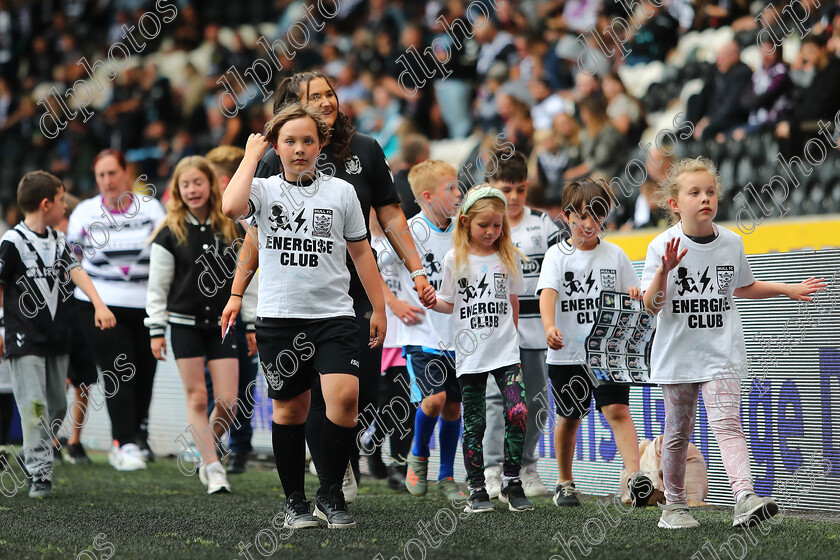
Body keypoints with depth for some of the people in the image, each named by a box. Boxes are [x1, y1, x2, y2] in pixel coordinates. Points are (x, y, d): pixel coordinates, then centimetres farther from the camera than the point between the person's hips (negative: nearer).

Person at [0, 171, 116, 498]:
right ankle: (40, 475, -9)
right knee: (33, 406, -10)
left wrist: (99, 304, -15)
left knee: (57, 407, 11)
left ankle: (32, 454, 29)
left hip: (57, 338, 7)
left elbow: (77, 272, 0)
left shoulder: (57, 241, 11)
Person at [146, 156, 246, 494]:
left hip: (223, 325, 2)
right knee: (197, 398, -3)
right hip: (185, 323, -1)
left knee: (227, 403, -4)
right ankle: (214, 469, 1)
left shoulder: (232, 229, 4)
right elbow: (157, 286, 3)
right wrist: (156, 330, -1)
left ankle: (207, 451, 22)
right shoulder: (170, 233, -1)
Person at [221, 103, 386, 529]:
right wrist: (252, 155, -9)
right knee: (289, 409, 6)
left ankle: (330, 494, -4)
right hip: (278, 317, 0)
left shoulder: (341, 191, 8)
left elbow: (361, 252, 14)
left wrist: (379, 308, 11)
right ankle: (295, 501, 20)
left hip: (334, 314, 0)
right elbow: (232, 207, -19)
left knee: (345, 396, -18)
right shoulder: (264, 190, 4)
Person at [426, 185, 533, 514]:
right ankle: (477, 489, 11)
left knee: (517, 413, -14)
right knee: (474, 424, 2)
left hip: (505, 353, 1)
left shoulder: (509, 257, 6)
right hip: (470, 355, -1)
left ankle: (511, 482, 0)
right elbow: (448, 304, 6)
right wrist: (431, 300, -14)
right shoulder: (455, 259, 1)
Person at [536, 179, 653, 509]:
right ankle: (565, 483, 27)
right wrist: (550, 327, -37)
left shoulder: (615, 255, 6)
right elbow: (548, 292, -18)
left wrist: (636, 297, -11)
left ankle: (636, 478, -24)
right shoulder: (558, 255, -2)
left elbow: (631, 297, 14)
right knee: (569, 417, 12)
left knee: (617, 410, -15)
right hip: (567, 354, 0)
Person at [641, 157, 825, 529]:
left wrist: (787, 289, 16)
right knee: (678, 431, 8)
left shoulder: (731, 243, 3)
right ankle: (673, 505, 22)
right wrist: (664, 271, -27)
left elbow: (743, 288, 22)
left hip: (721, 351, 1)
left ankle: (745, 499, -28)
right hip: (677, 353, -1)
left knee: (726, 422, -15)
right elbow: (652, 306, -12)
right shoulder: (662, 247, -7)